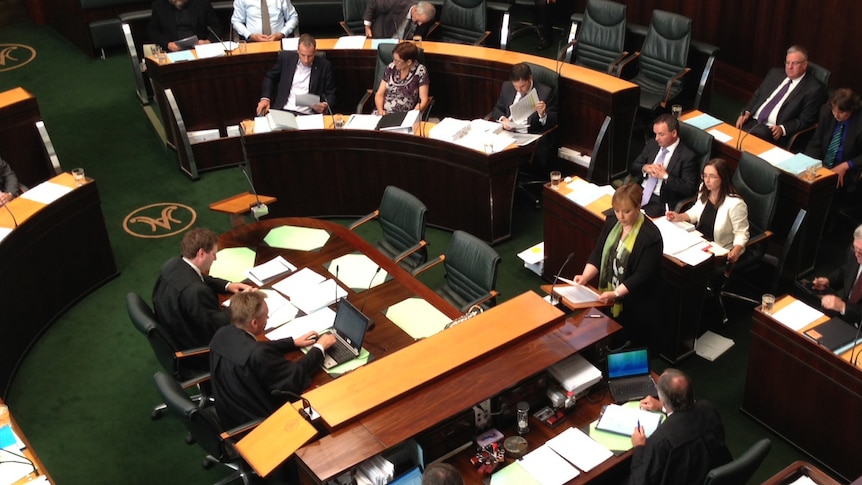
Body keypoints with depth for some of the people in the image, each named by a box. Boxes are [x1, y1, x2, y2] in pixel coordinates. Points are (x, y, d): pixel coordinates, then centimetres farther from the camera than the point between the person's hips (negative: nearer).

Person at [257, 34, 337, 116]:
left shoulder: (324, 66, -2)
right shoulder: (286, 57, 2)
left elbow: (331, 95, 4)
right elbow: (270, 78, 16)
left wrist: (325, 105, -18)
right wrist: (265, 98, 0)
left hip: (307, 115, 2)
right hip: (283, 110, -2)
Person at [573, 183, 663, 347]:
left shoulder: (650, 236, -20)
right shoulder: (611, 223, 0)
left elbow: (642, 276, -22)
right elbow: (597, 255, 4)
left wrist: (615, 294, -31)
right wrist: (585, 277, -13)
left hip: (636, 309, -6)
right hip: (606, 302, 6)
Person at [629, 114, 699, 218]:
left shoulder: (687, 156, -7)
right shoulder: (652, 145, 11)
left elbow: (689, 189, -11)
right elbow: (633, 167, 14)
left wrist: (665, 176, -17)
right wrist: (644, 168, -8)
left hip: (661, 202, -6)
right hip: (640, 193, 6)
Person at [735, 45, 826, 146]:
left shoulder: (813, 89, -2)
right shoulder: (775, 73, 16)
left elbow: (805, 121, -5)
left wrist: (782, 129, -19)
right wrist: (747, 112, 2)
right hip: (753, 120, 5)